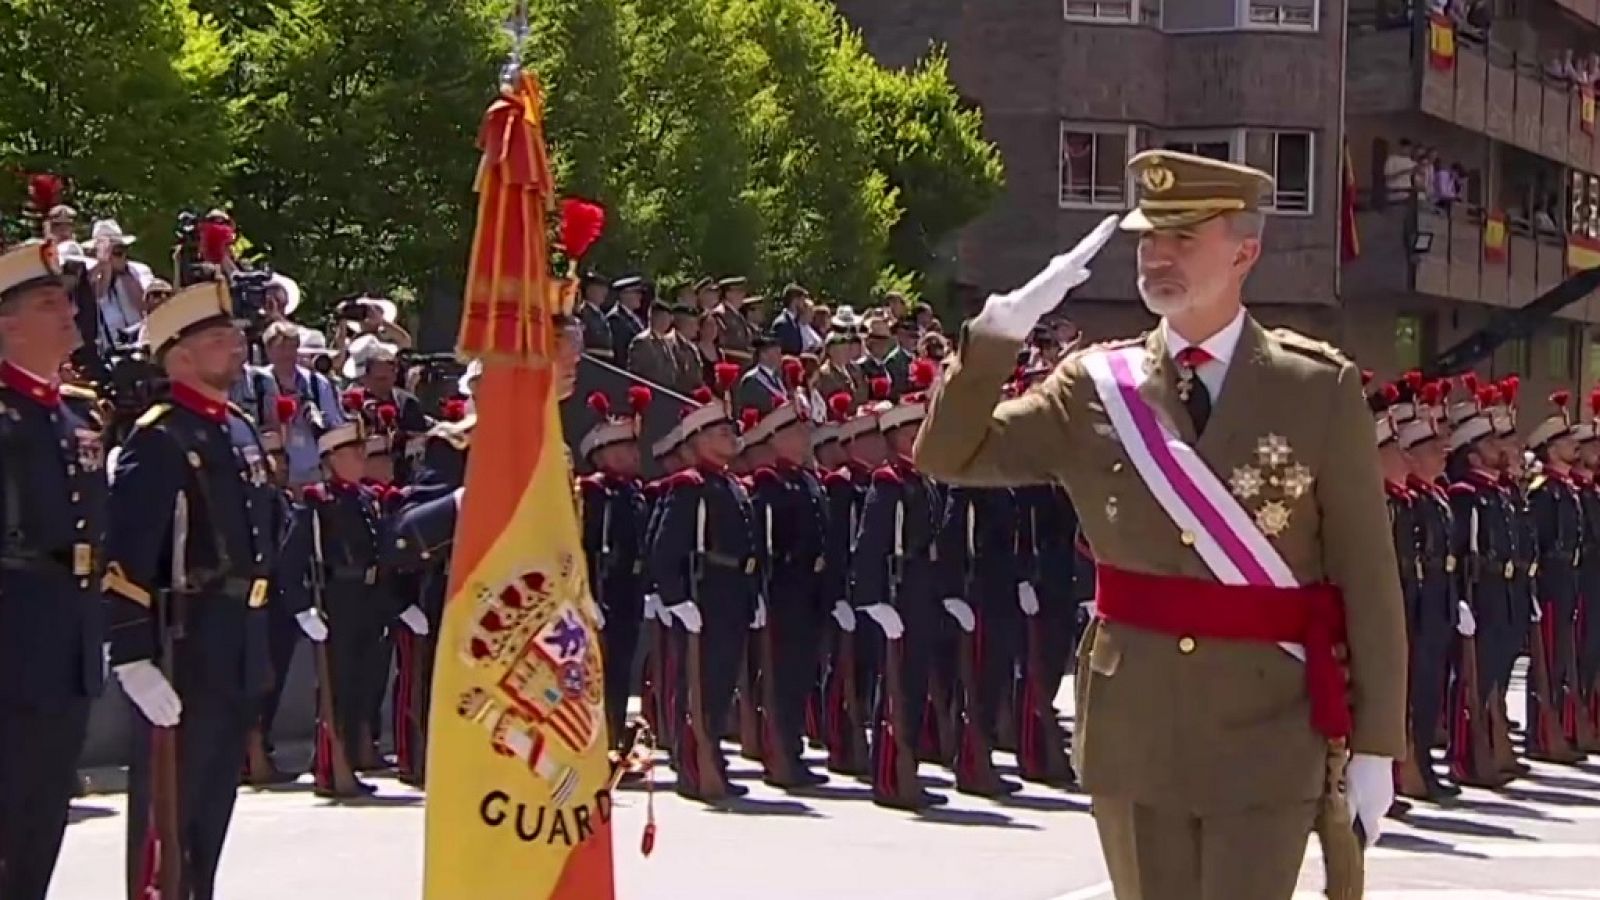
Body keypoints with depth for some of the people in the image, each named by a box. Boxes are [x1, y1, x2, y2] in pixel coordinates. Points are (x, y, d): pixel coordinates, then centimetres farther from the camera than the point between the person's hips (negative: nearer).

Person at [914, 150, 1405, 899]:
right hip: (1133, 733, 3)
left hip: (1268, 743, -3)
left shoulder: (1319, 389, -3)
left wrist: (1375, 747, -4)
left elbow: (1368, 580, -3)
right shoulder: (1095, 387, 4)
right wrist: (1001, 329, -11)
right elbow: (948, 457, 2)